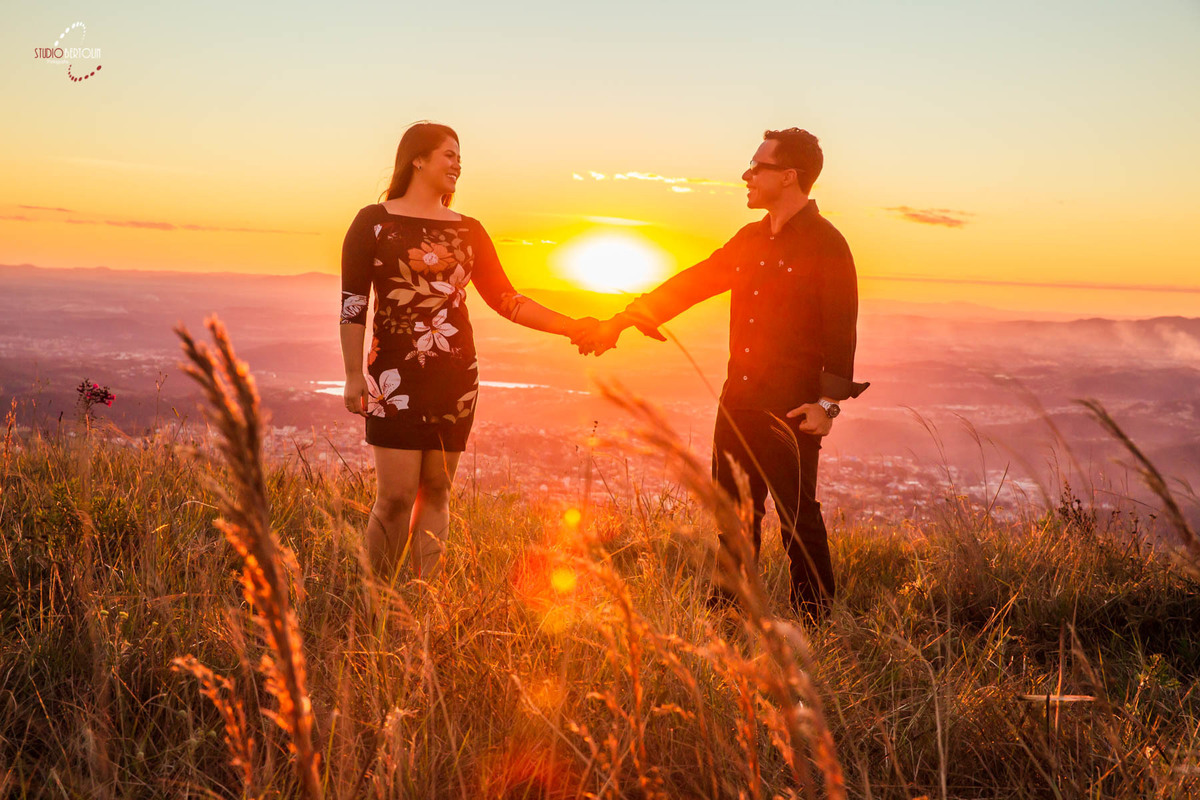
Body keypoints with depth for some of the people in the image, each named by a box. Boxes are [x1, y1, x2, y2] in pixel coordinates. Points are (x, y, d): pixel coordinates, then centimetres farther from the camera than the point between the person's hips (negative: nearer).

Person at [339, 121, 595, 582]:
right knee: (396, 494, -7)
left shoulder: (468, 232, 13)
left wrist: (571, 326, 3)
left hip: (455, 379, 4)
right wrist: (354, 376, -5)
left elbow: (505, 300, 11)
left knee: (436, 490, 6)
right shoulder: (374, 223, 2)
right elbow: (353, 304, 1)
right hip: (396, 376, -3)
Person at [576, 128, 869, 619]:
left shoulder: (825, 244, -7)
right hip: (738, 402, 7)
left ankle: (813, 624, 12)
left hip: (790, 409, -7)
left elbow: (840, 331, -11)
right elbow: (691, 284, 18)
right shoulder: (751, 240, 15)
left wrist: (828, 402, -18)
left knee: (797, 519, -1)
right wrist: (621, 321, 14)